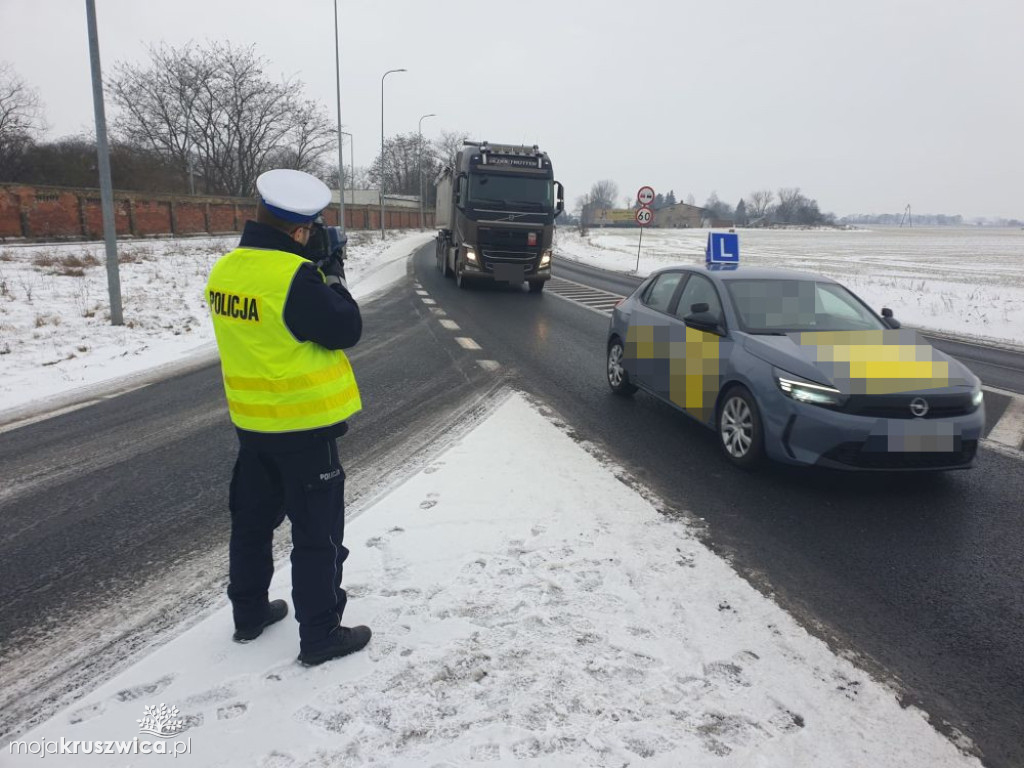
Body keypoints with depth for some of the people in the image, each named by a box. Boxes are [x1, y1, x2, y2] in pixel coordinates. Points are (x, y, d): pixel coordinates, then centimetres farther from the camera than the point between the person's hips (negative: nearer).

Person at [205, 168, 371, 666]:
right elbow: (345, 330, -16)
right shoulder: (295, 275, -23)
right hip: (303, 423, -8)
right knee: (317, 533, 5)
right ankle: (320, 635, 15)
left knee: (253, 519, 21)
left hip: (251, 420, 8)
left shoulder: (225, 269, 2)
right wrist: (333, 276, -3)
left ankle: (249, 614, 37)